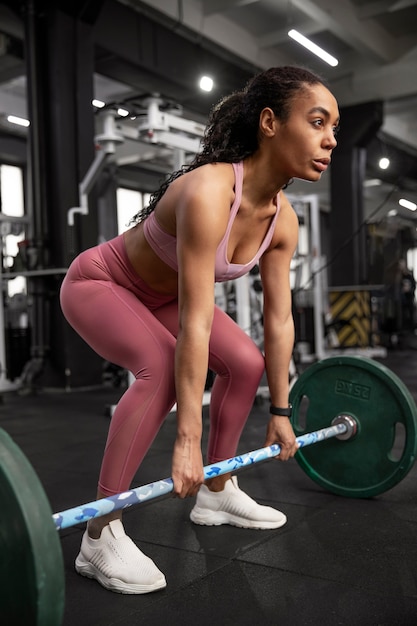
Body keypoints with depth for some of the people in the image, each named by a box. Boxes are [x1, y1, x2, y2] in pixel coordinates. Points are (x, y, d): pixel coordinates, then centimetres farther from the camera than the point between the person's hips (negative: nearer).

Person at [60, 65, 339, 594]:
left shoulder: (282, 219, -13)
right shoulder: (208, 193, -37)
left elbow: (279, 320, -7)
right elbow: (196, 324, -40)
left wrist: (280, 411, -3)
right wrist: (187, 440, -37)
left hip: (157, 294, 8)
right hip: (99, 283, -7)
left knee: (246, 362, -1)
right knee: (163, 368, -31)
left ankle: (217, 493, 16)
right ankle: (100, 535, -19)